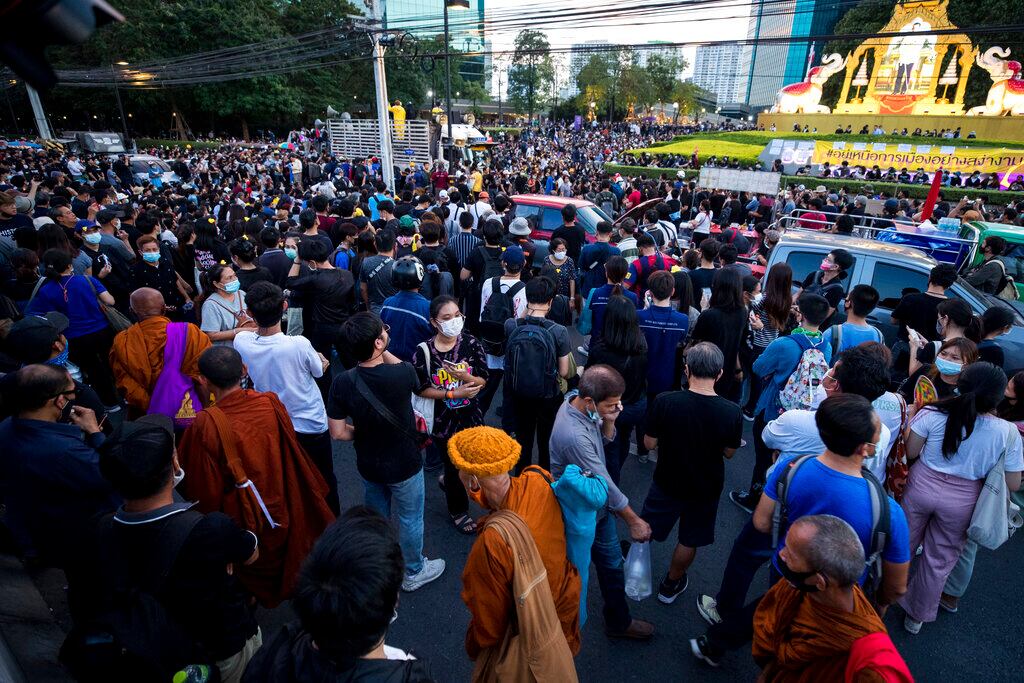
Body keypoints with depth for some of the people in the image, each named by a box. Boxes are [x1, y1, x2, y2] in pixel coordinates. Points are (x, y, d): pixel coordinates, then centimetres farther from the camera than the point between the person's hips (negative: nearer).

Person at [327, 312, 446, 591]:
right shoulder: (402, 374, -31)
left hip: (368, 465, 4)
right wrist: (384, 351, -7)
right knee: (410, 519, 21)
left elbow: (338, 433, -13)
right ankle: (414, 572, 43)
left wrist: (365, 433, 4)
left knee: (377, 516, 28)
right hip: (404, 466, -3)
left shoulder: (342, 383, -21)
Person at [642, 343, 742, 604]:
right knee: (689, 541, 24)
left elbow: (649, 443, -15)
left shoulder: (665, 402, -27)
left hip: (667, 482, -1)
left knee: (644, 530, 24)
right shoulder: (732, 412, -22)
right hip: (706, 488, 1)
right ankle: (671, 586, 44)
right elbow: (729, 453, -6)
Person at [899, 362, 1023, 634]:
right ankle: (917, 615, 39)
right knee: (940, 561, 20)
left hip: (921, 488, 0)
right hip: (962, 501, 0)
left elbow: (910, 452, -11)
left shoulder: (932, 414, -22)